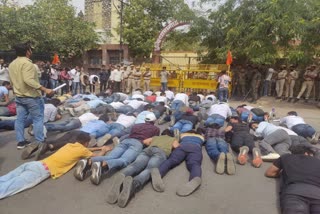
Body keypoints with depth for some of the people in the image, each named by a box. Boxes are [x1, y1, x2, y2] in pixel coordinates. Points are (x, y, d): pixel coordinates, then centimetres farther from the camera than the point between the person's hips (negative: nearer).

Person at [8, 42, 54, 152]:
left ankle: (20, 141, 19)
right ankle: (39, 142, 3)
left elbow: (12, 81, 19)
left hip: (18, 96, 9)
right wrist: (44, 89, -32)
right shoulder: (27, 63, -19)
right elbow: (28, 80, -30)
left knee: (20, 119, 12)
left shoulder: (12, 64, 12)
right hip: (31, 96, -9)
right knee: (38, 119, 0)